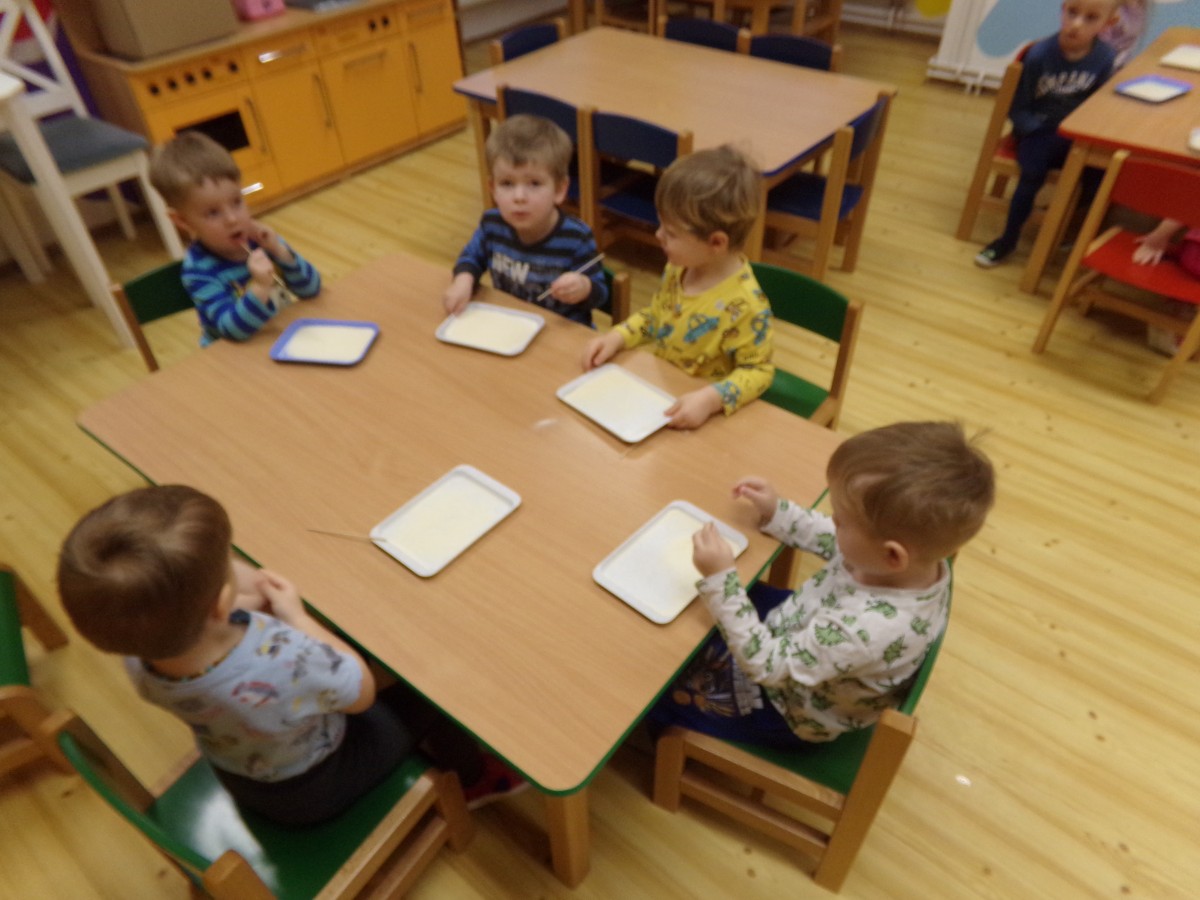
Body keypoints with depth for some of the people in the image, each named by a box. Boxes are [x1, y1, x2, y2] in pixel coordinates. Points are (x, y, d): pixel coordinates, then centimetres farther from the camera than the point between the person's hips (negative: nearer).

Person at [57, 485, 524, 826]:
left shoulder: (138, 657, -29)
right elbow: (362, 691, -26)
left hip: (232, 772, 6)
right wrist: (296, 616, -19)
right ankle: (473, 779, 39)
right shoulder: (283, 663, -48)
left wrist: (245, 594, -22)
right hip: (314, 786, -5)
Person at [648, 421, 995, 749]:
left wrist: (720, 579, -38)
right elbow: (836, 543, 0)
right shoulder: (923, 559, -23)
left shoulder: (866, 629, -46)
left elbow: (767, 666, -33)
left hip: (784, 707, -7)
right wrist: (777, 512, -5)